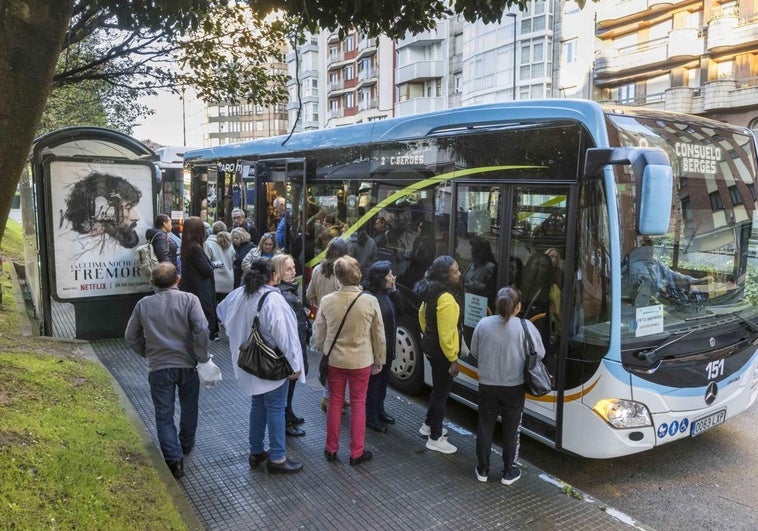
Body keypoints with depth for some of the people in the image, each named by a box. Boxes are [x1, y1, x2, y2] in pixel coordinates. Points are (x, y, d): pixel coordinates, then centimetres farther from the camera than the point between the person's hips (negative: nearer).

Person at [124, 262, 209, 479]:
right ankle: (186, 445, 41)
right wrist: (202, 357, -10)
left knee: (164, 415, 8)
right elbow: (201, 329, -20)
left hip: (159, 368, 0)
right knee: (189, 407, 22)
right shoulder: (189, 300, -9)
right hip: (187, 364, 0)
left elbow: (131, 337, 6)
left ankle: (175, 459, 2)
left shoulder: (143, 304, -1)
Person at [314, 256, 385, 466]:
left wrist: (323, 353, 16)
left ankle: (331, 449, 28)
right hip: (361, 361, -1)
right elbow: (379, 335, -5)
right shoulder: (370, 302, -15)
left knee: (335, 403, 16)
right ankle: (357, 452, 21)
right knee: (358, 404, 12)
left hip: (334, 360, 2)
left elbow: (318, 333, -1)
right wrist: (379, 360, 8)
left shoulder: (327, 301, -12)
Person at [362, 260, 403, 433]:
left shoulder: (386, 293, 6)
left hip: (387, 347, 9)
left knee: (383, 380, 21)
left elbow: (399, 309, 5)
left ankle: (379, 410, 37)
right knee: (373, 382, 3)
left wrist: (394, 289, -4)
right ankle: (370, 417, 16)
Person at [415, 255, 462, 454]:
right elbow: (447, 333, -27)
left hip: (430, 345, 10)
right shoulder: (447, 299, -28)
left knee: (438, 387, 25)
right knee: (442, 392, 4)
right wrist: (453, 359, -20)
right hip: (442, 351, -10)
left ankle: (428, 425, 40)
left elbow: (422, 314, 16)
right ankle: (435, 439, 17)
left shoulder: (432, 291, 2)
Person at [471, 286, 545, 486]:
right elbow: (540, 354, -4)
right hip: (514, 388, -1)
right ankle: (509, 472, 26)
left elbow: (474, 352, 2)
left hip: (487, 386, 2)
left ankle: (483, 470, 27)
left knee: (485, 428, 16)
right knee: (511, 430, 15)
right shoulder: (526, 327, -15)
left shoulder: (483, 324, -9)